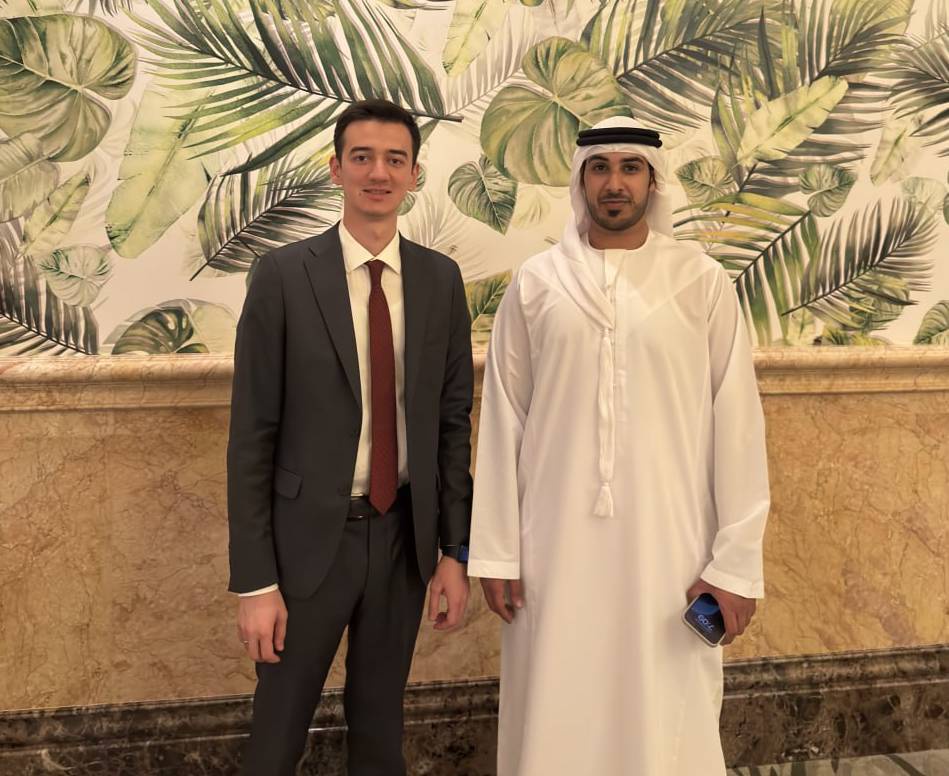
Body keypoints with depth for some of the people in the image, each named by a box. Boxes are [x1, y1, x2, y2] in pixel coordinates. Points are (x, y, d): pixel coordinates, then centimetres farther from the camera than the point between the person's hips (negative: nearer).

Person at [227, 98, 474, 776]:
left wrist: (455, 551, 3)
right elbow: (252, 434, -8)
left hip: (404, 534, 3)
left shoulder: (441, 279, 1)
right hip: (310, 536, -3)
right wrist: (255, 581, -10)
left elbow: (454, 420, 5)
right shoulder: (285, 275, -9)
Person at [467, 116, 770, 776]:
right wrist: (495, 549, 1)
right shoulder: (535, 282, 3)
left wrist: (738, 559, -5)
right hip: (557, 541, 1)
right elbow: (503, 419, 3)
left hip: (668, 540, -1)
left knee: (669, 721, 7)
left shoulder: (702, 282, 0)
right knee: (556, 717, 9)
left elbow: (737, 420, -2)